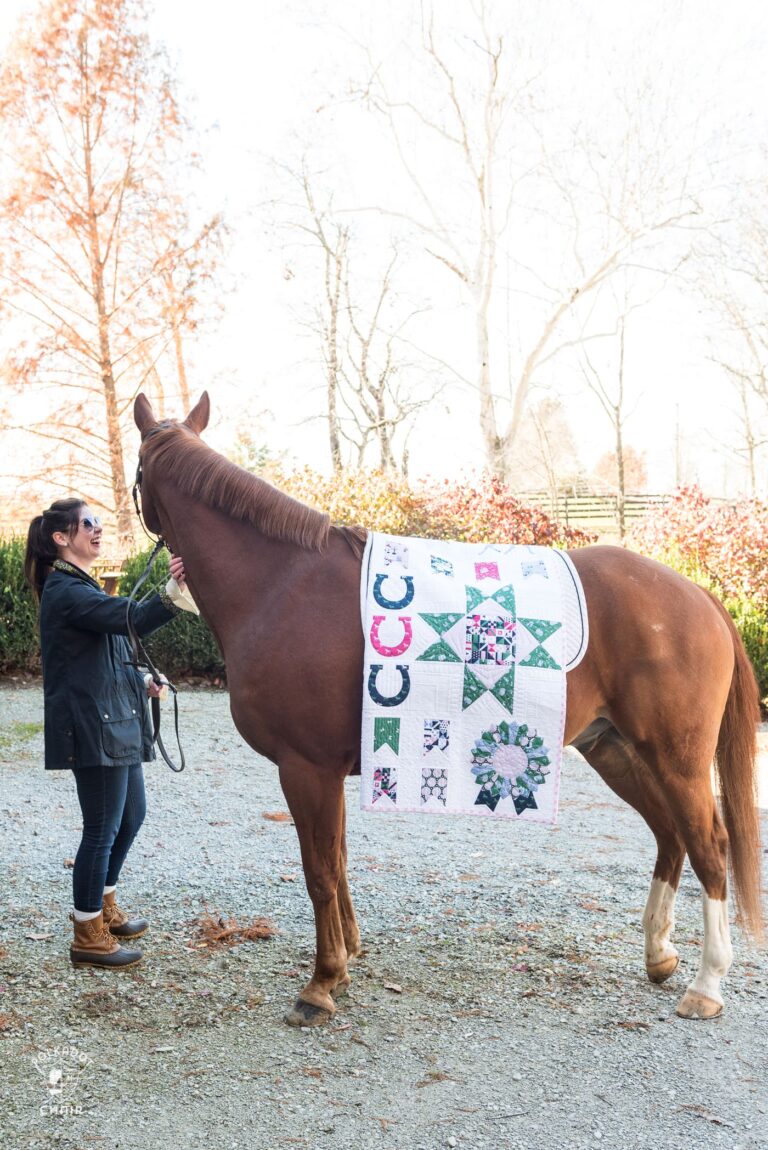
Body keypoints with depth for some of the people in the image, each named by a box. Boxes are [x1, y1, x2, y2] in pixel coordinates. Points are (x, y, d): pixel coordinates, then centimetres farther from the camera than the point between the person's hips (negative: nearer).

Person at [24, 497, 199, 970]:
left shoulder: (80, 587, 16)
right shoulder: (65, 590, -18)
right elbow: (130, 619, -34)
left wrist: (139, 680, 11)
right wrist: (173, 592, -49)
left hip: (115, 721, 10)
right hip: (92, 726, -10)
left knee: (132, 814, 20)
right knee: (103, 827, -1)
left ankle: (102, 904, 37)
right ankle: (89, 936, 13)